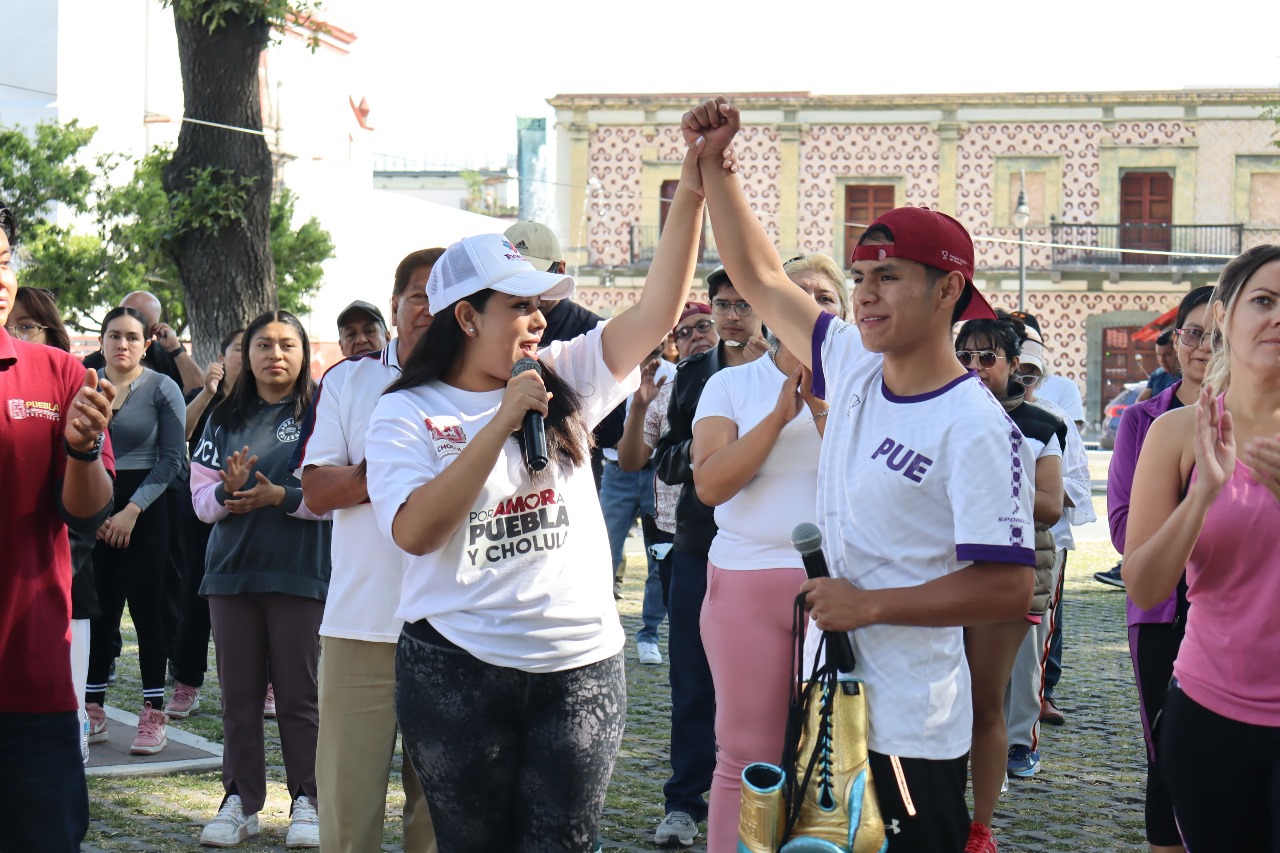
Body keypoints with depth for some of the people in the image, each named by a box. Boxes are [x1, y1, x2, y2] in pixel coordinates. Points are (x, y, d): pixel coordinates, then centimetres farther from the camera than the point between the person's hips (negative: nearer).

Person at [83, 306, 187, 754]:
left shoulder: (162, 389, 0)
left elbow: (173, 458, -3)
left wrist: (133, 509, -11)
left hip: (144, 509, -2)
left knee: (146, 607, -3)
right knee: (98, 609, 1)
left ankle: (153, 717, 0)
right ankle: (92, 712, 9)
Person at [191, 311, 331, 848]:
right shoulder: (225, 419, 12)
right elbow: (200, 495, 10)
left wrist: (280, 496, -18)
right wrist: (228, 492, -11)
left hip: (300, 572, -4)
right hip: (232, 571, 4)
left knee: (299, 694, 0)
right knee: (238, 694, 7)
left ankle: (306, 802, 10)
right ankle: (241, 802, 16)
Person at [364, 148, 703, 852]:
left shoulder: (566, 380, 8)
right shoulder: (407, 413, -3)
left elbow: (657, 312, 1)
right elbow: (415, 530, -17)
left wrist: (690, 193, -9)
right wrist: (502, 422, -18)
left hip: (581, 668, 3)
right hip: (458, 672, -2)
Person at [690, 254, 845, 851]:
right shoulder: (731, 384, 6)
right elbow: (710, 483, -8)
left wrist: (822, 406, -17)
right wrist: (781, 413, -14)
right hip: (746, 582, 0)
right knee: (746, 759, 3)